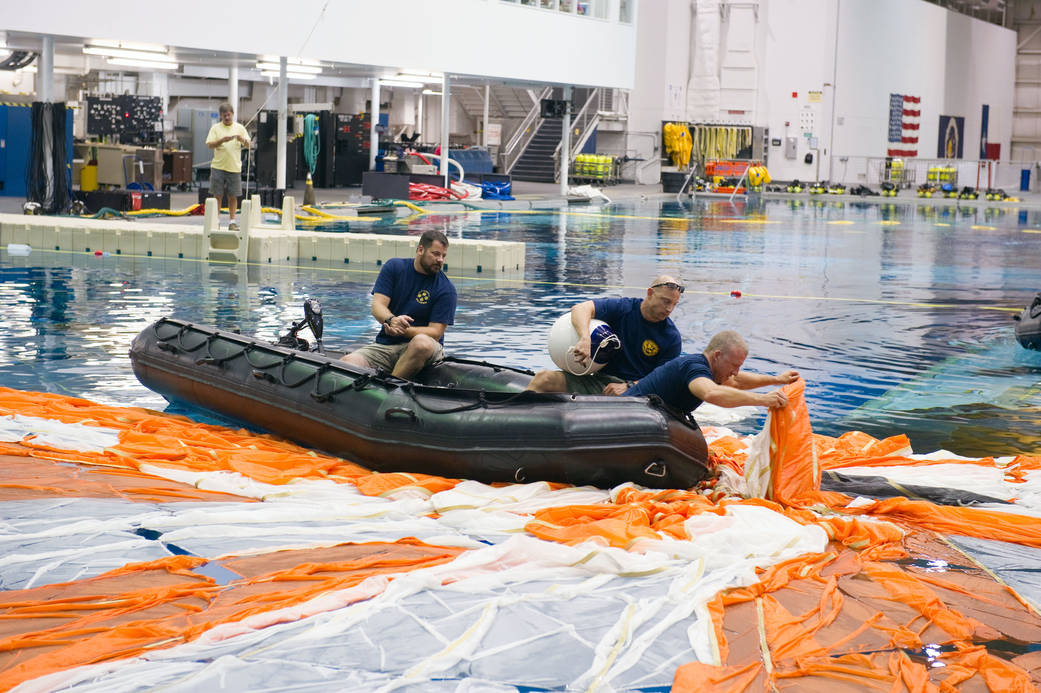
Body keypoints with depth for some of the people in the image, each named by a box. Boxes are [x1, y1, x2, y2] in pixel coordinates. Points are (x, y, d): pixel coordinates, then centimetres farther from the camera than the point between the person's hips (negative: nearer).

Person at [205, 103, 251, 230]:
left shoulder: (239, 128, 9)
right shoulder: (215, 128, 5)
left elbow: (248, 144, 7)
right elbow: (210, 144, -2)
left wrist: (242, 140, -15)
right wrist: (222, 140, -18)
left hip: (234, 167, 1)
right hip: (218, 167, -1)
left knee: (233, 196, 2)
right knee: (217, 195, 1)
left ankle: (232, 221, 8)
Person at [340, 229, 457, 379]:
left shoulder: (446, 288, -3)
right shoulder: (394, 267, 5)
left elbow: (435, 332, -8)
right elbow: (377, 306, -2)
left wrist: (403, 330, -25)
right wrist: (391, 320, -26)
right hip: (385, 345, 2)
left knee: (422, 343, -40)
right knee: (348, 362, -24)